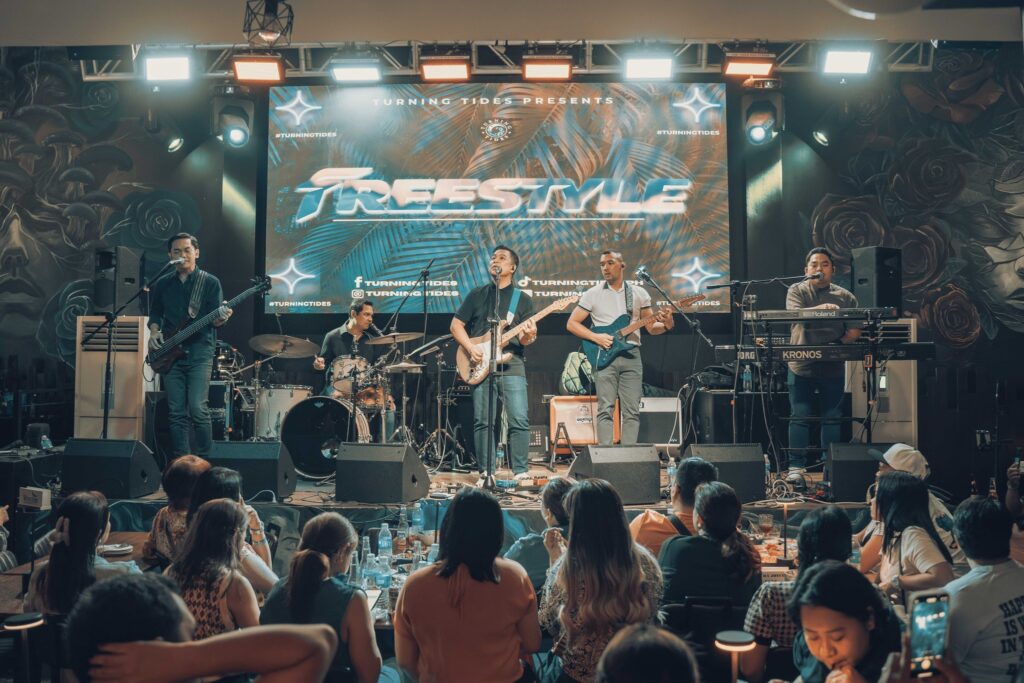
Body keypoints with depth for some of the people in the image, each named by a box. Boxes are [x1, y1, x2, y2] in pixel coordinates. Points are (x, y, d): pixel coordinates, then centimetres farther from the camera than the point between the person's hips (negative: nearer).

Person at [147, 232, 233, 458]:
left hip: (199, 352, -4)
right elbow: (155, 314, 22)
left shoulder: (210, 282, 2)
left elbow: (214, 319, -2)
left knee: (198, 409, -13)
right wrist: (154, 332, 2)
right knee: (176, 413, 4)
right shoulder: (162, 285, 13)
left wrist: (221, 318, -25)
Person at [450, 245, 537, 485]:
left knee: (519, 420, -9)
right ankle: (486, 473, 10)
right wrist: (471, 349, -4)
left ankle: (521, 473, -1)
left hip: (511, 364, -1)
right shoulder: (477, 294, 13)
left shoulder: (522, 299, 9)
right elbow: (456, 324, 12)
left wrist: (528, 336, -21)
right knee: (482, 421, 1)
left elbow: (524, 339, 3)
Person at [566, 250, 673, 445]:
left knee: (632, 411, -1)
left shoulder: (639, 293, 11)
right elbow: (571, 324, 4)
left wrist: (666, 325, -9)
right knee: (605, 409, -7)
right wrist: (595, 337, -9)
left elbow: (651, 327, 12)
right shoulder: (592, 294, 5)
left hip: (631, 355, 2)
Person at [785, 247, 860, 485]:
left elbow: (855, 330, 4)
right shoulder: (797, 291, 2)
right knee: (800, 417, -2)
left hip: (832, 366, 2)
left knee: (832, 418, 6)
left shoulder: (845, 297, 8)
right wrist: (820, 308, -36)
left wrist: (840, 343, -16)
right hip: (801, 365, -2)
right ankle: (796, 467, 3)